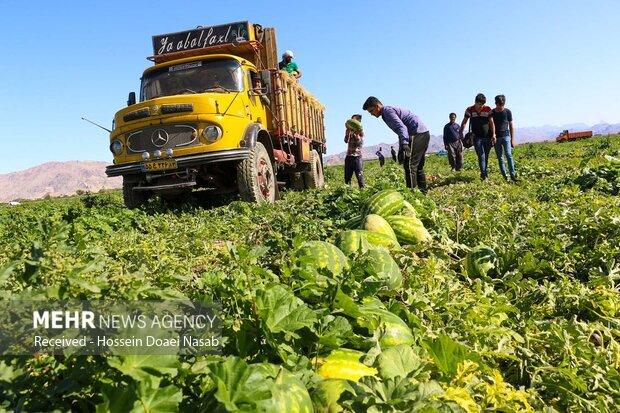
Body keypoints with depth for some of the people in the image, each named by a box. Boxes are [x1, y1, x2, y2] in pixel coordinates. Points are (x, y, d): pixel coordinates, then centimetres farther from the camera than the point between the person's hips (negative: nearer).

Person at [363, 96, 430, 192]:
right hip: (424, 134, 10)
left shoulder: (387, 110, -9)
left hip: (417, 134, -10)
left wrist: (404, 144, -39)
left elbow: (401, 127, -25)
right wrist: (400, 149, 28)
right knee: (418, 167, 15)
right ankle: (422, 192, 20)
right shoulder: (389, 110, 23)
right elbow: (401, 129, 29)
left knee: (409, 165, -14)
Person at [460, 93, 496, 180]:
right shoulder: (470, 110, -4)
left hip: (487, 137, 2)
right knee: (481, 156, -10)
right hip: (477, 137, -2)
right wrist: (461, 133, -3)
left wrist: (493, 135, -9)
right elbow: (464, 122, 4)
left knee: (486, 157, 9)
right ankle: (484, 175, -11)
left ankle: (484, 173, 22)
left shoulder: (488, 109, -2)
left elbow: (491, 123, -2)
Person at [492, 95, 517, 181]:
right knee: (500, 157, 1)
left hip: (506, 136, -1)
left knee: (508, 154, -15)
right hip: (496, 137, 1)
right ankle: (505, 176, 4)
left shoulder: (508, 112, 1)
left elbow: (511, 125, 6)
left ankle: (512, 175, -16)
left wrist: (512, 139, 4)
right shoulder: (492, 113, 1)